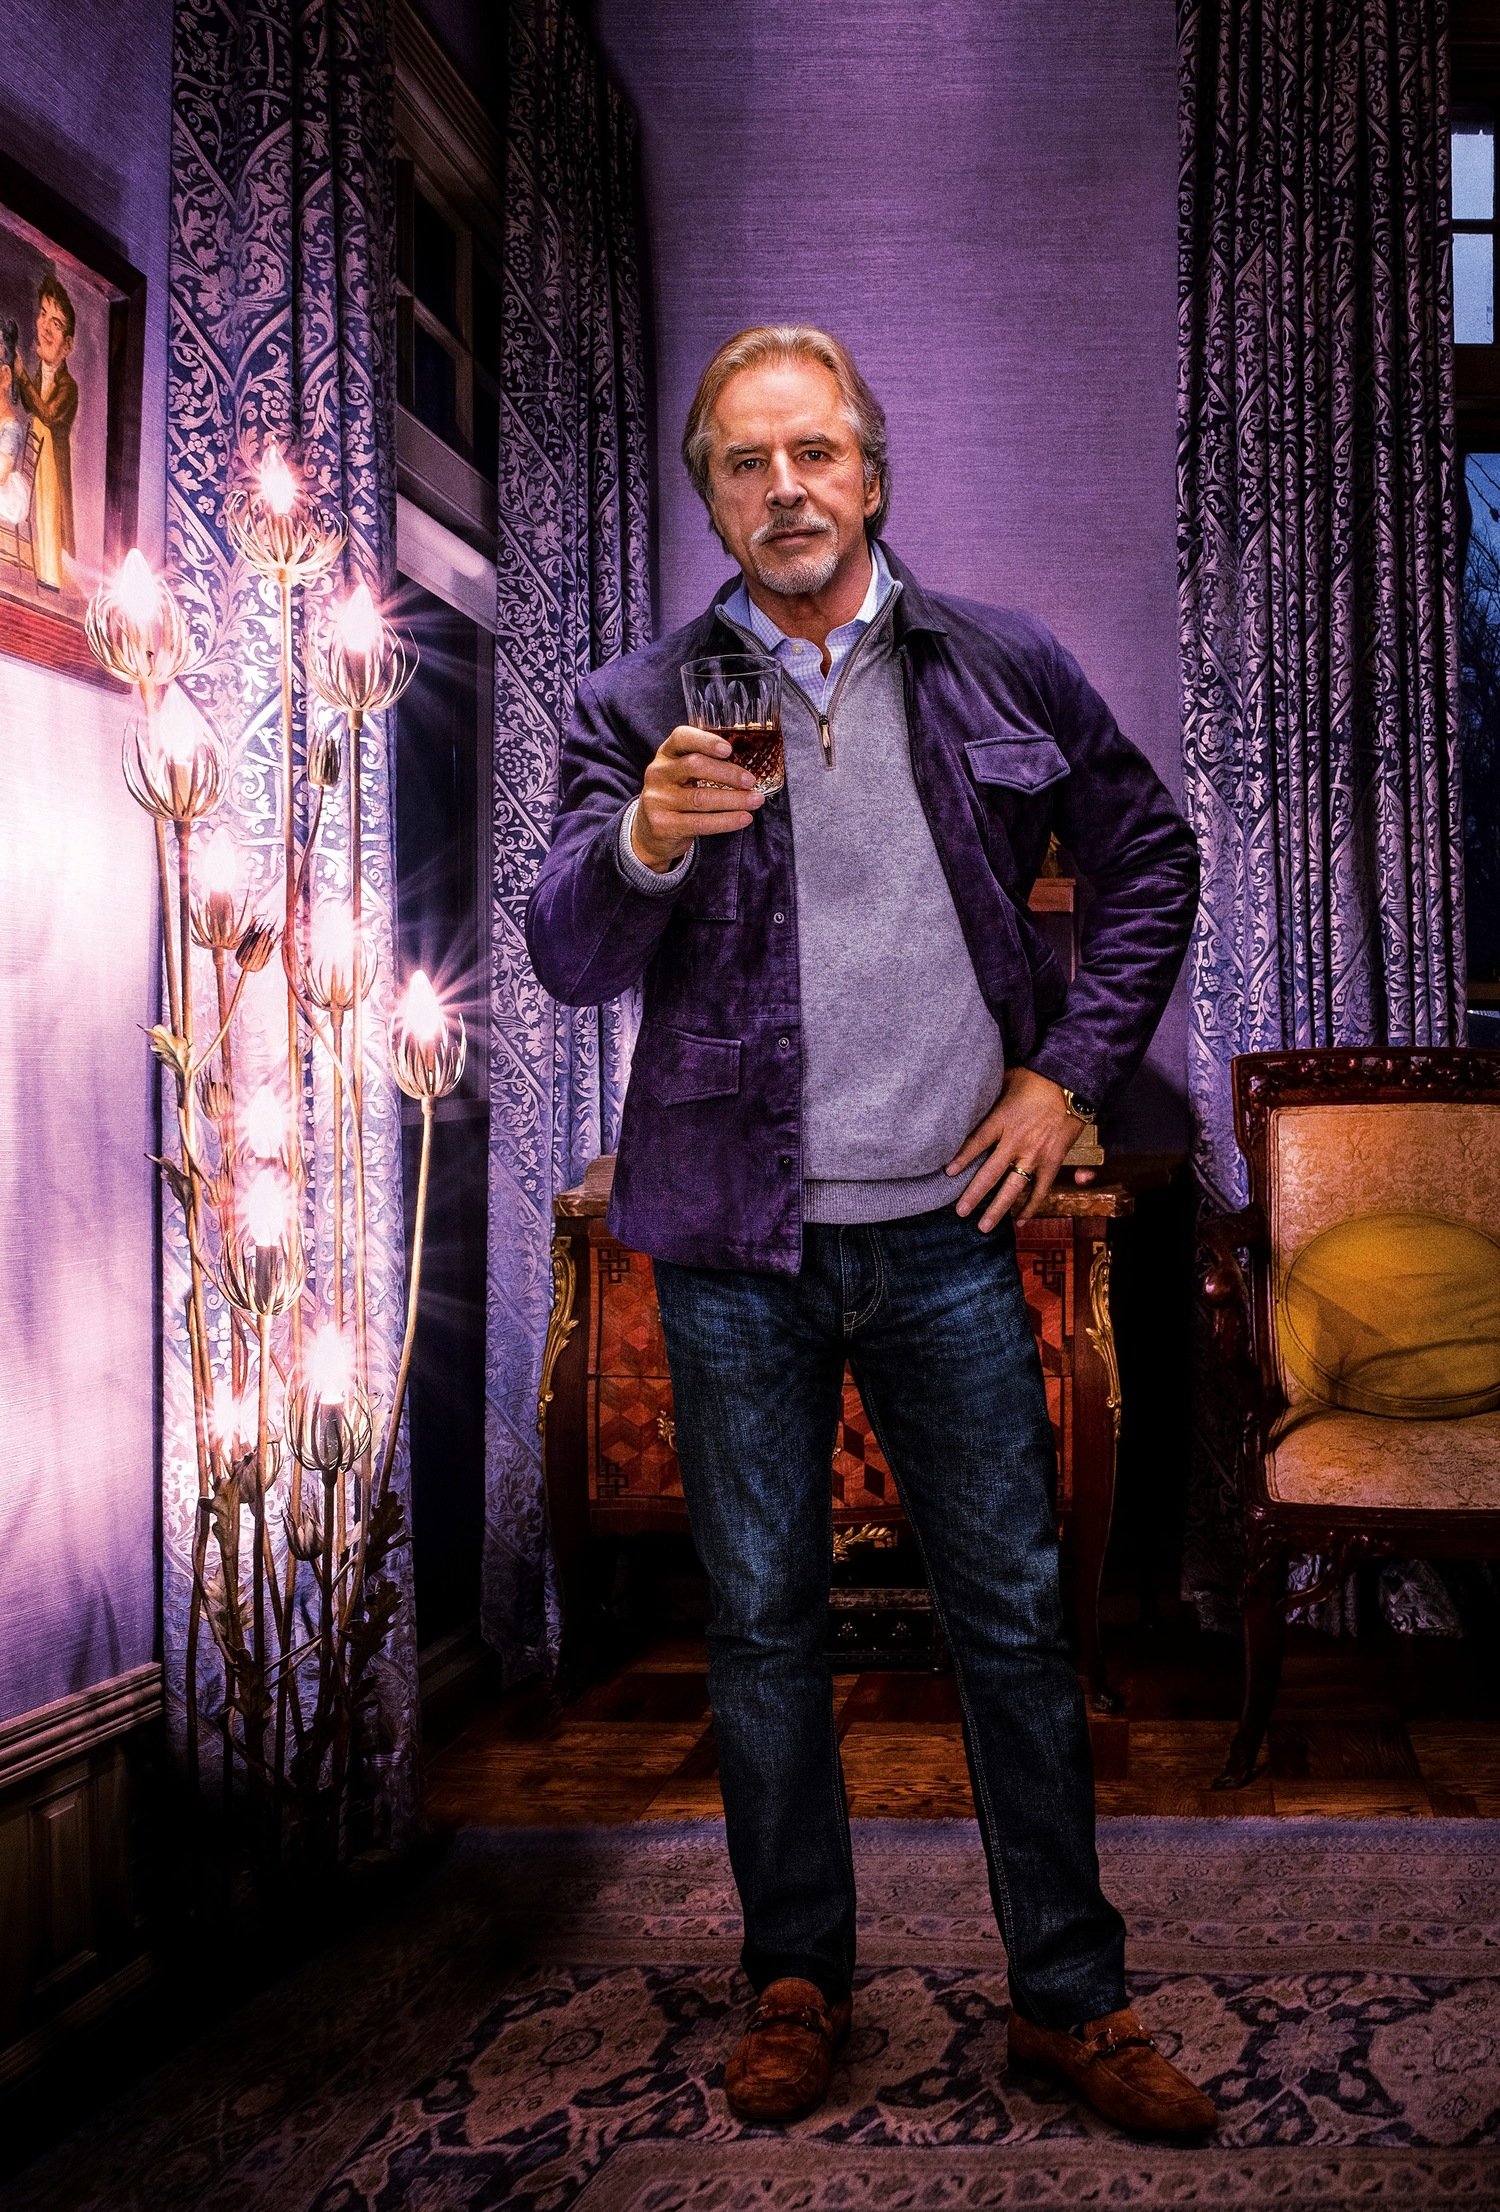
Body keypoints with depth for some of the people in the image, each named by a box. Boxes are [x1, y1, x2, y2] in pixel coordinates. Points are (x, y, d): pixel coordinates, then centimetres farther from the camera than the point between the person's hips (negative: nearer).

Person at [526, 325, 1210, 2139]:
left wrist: (1072, 1065, 3)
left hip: (946, 1229, 1)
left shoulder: (1005, 670, 4)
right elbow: (567, 957, -9)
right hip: (735, 1242, 0)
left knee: (1016, 1616, 6)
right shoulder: (640, 706, 1)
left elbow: (1149, 856, 14)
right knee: (761, 1624, 9)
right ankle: (796, 1983, 27)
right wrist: (644, 843, -31)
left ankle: (1069, 1998, 22)